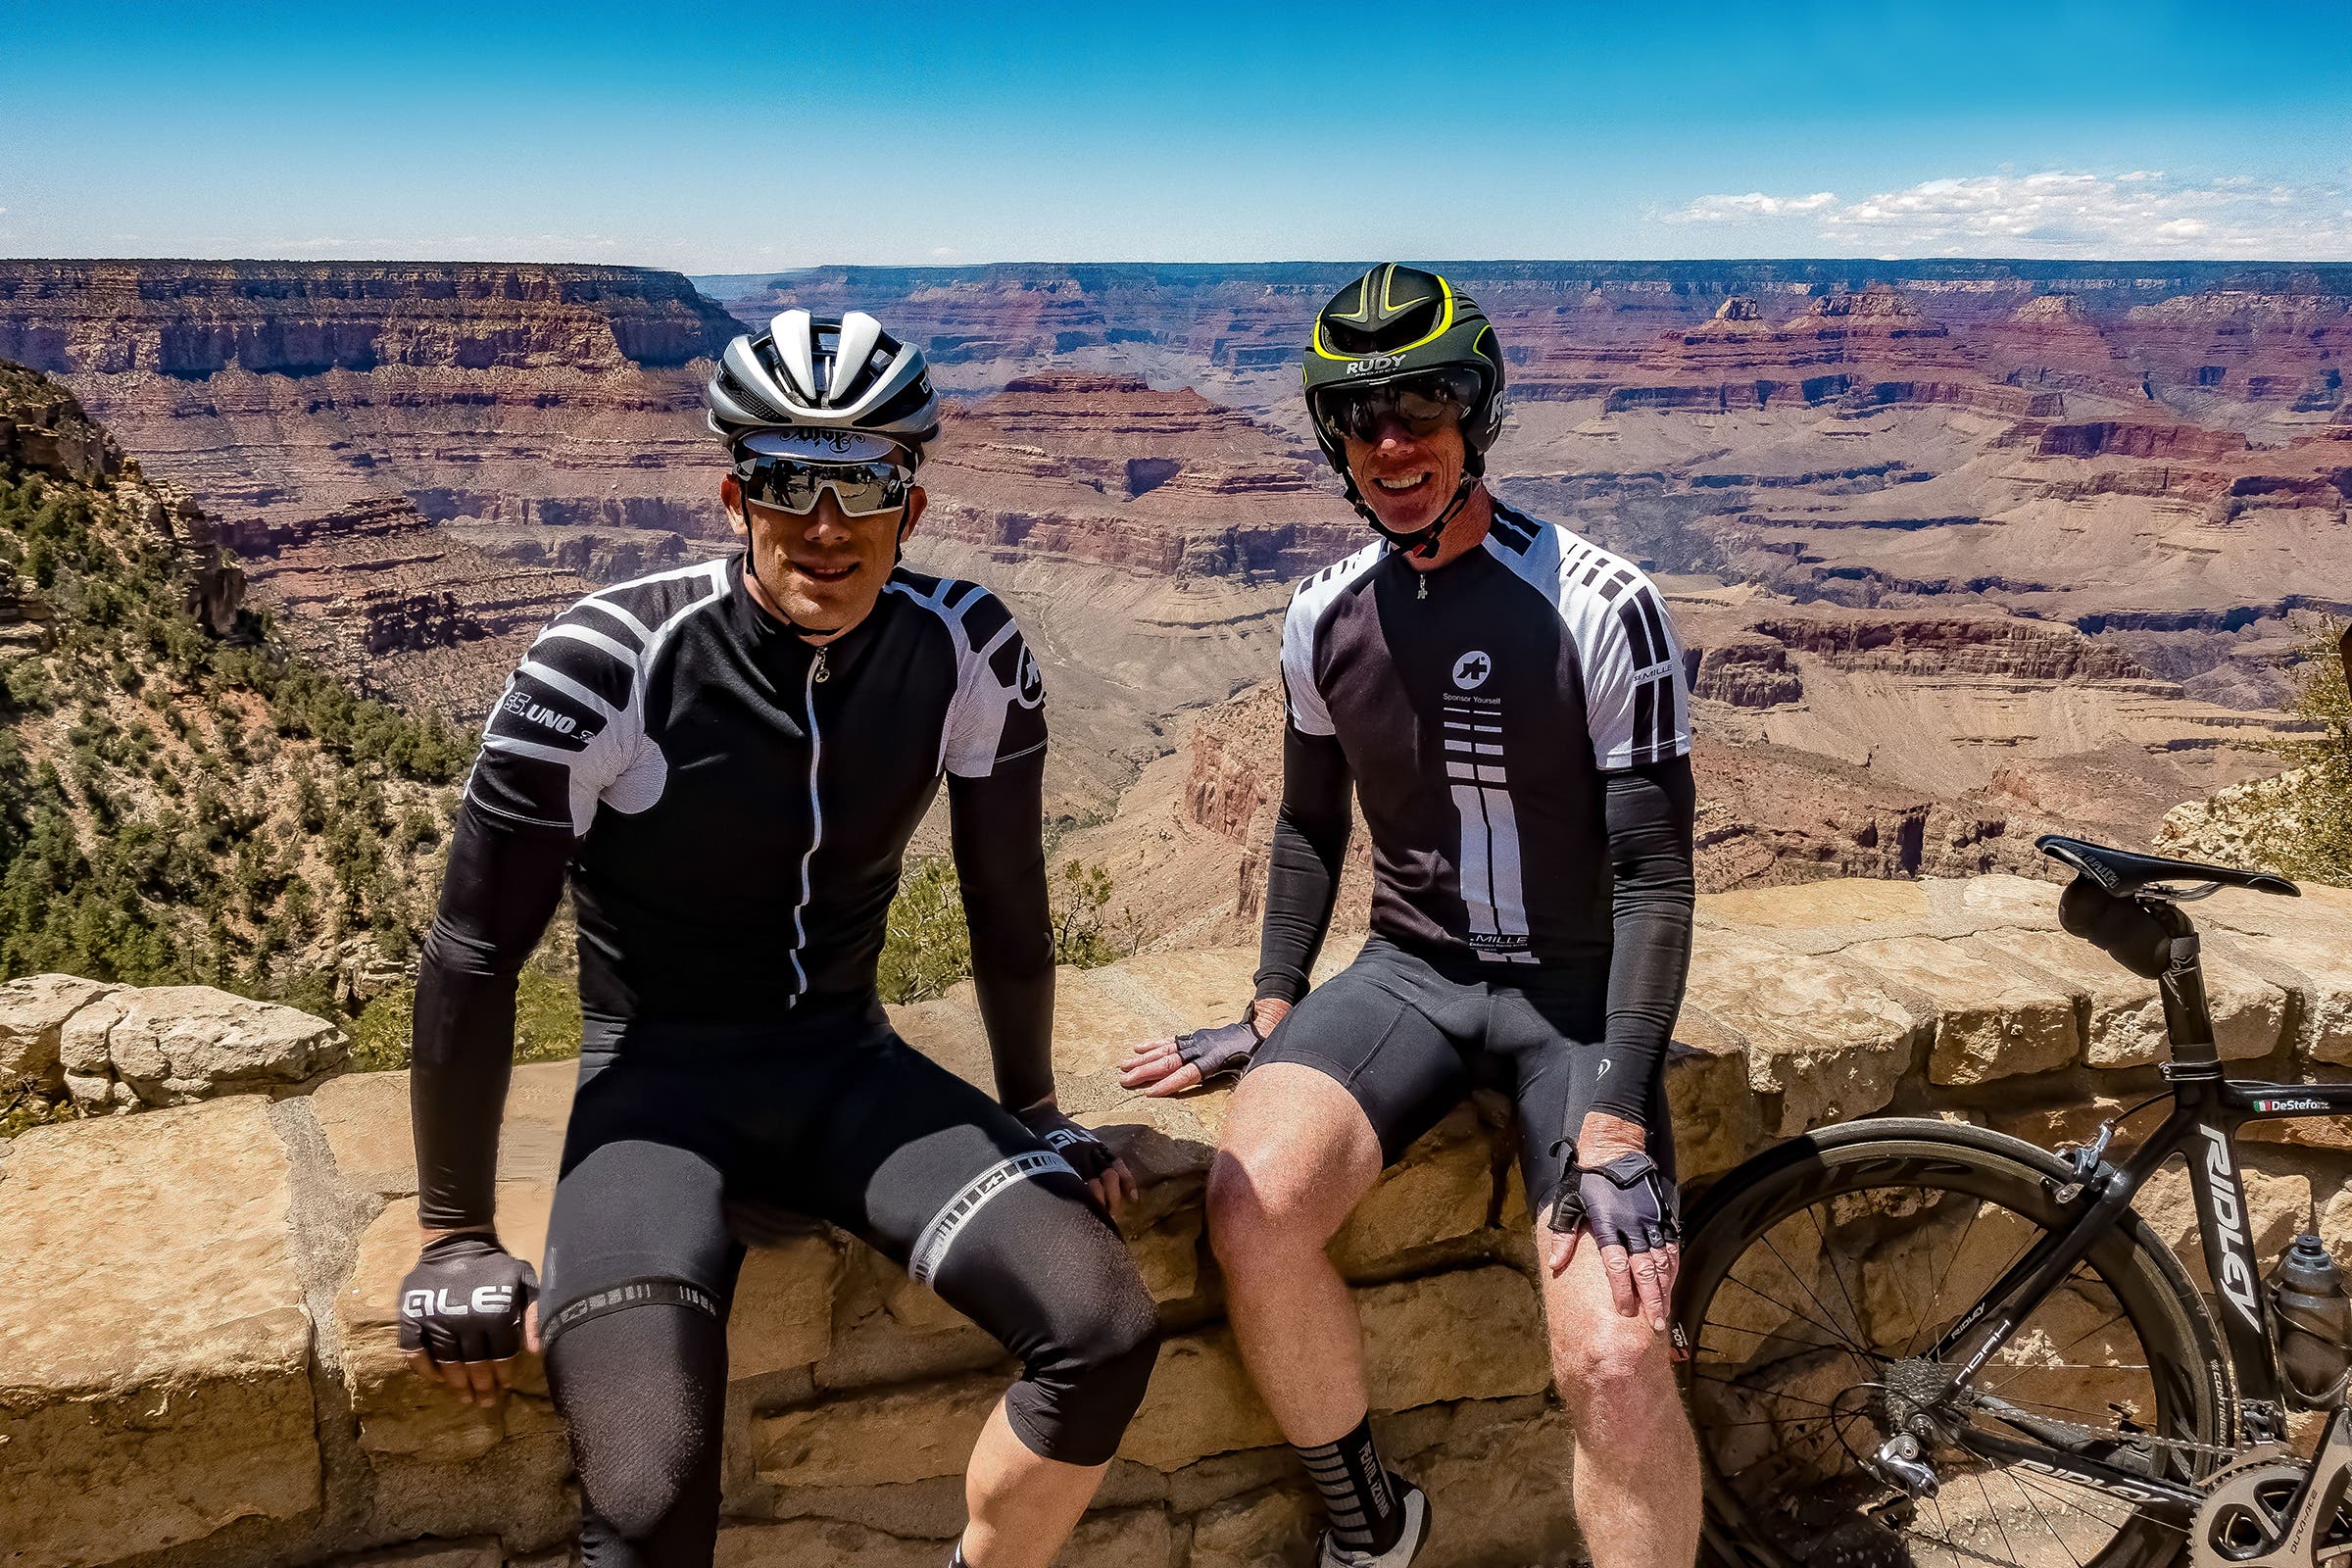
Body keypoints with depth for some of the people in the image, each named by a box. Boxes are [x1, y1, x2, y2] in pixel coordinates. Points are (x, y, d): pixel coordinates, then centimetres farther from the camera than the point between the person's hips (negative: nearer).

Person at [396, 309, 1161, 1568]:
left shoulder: (967, 654, -10)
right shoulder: (610, 663, -19)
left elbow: (1008, 908, 4)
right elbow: (472, 956, -11)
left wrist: (1033, 1113, 12)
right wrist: (455, 1237, -7)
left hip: (845, 1067, 3)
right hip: (659, 1087, -3)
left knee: (1106, 1335, -18)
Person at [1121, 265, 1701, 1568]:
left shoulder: (1599, 607, -13)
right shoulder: (1326, 615, 2)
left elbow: (1653, 868, -13)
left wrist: (1615, 1116, -19)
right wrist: (1273, 1012, 9)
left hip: (1577, 989, -3)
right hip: (1409, 969, 4)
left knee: (1614, 1360, -23)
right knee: (1254, 1206, -24)